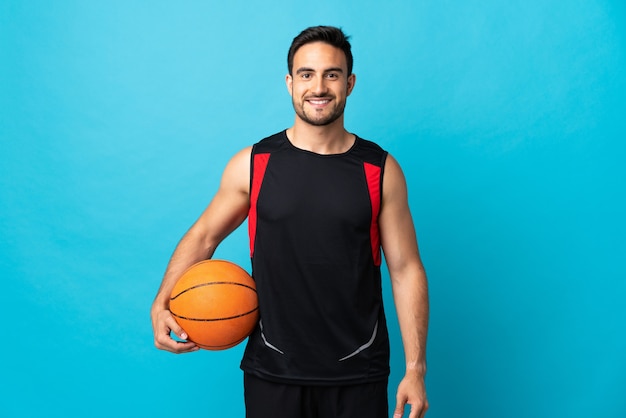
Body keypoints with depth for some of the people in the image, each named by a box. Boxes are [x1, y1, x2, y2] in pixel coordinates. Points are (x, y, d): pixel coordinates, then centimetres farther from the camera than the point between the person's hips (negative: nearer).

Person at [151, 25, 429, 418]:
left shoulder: (380, 171, -3)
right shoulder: (253, 164, -3)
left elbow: (405, 269, -1)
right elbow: (203, 235, 8)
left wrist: (415, 368, -4)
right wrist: (162, 303, -7)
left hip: (358, 374, 0)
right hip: (273, 371, 0)